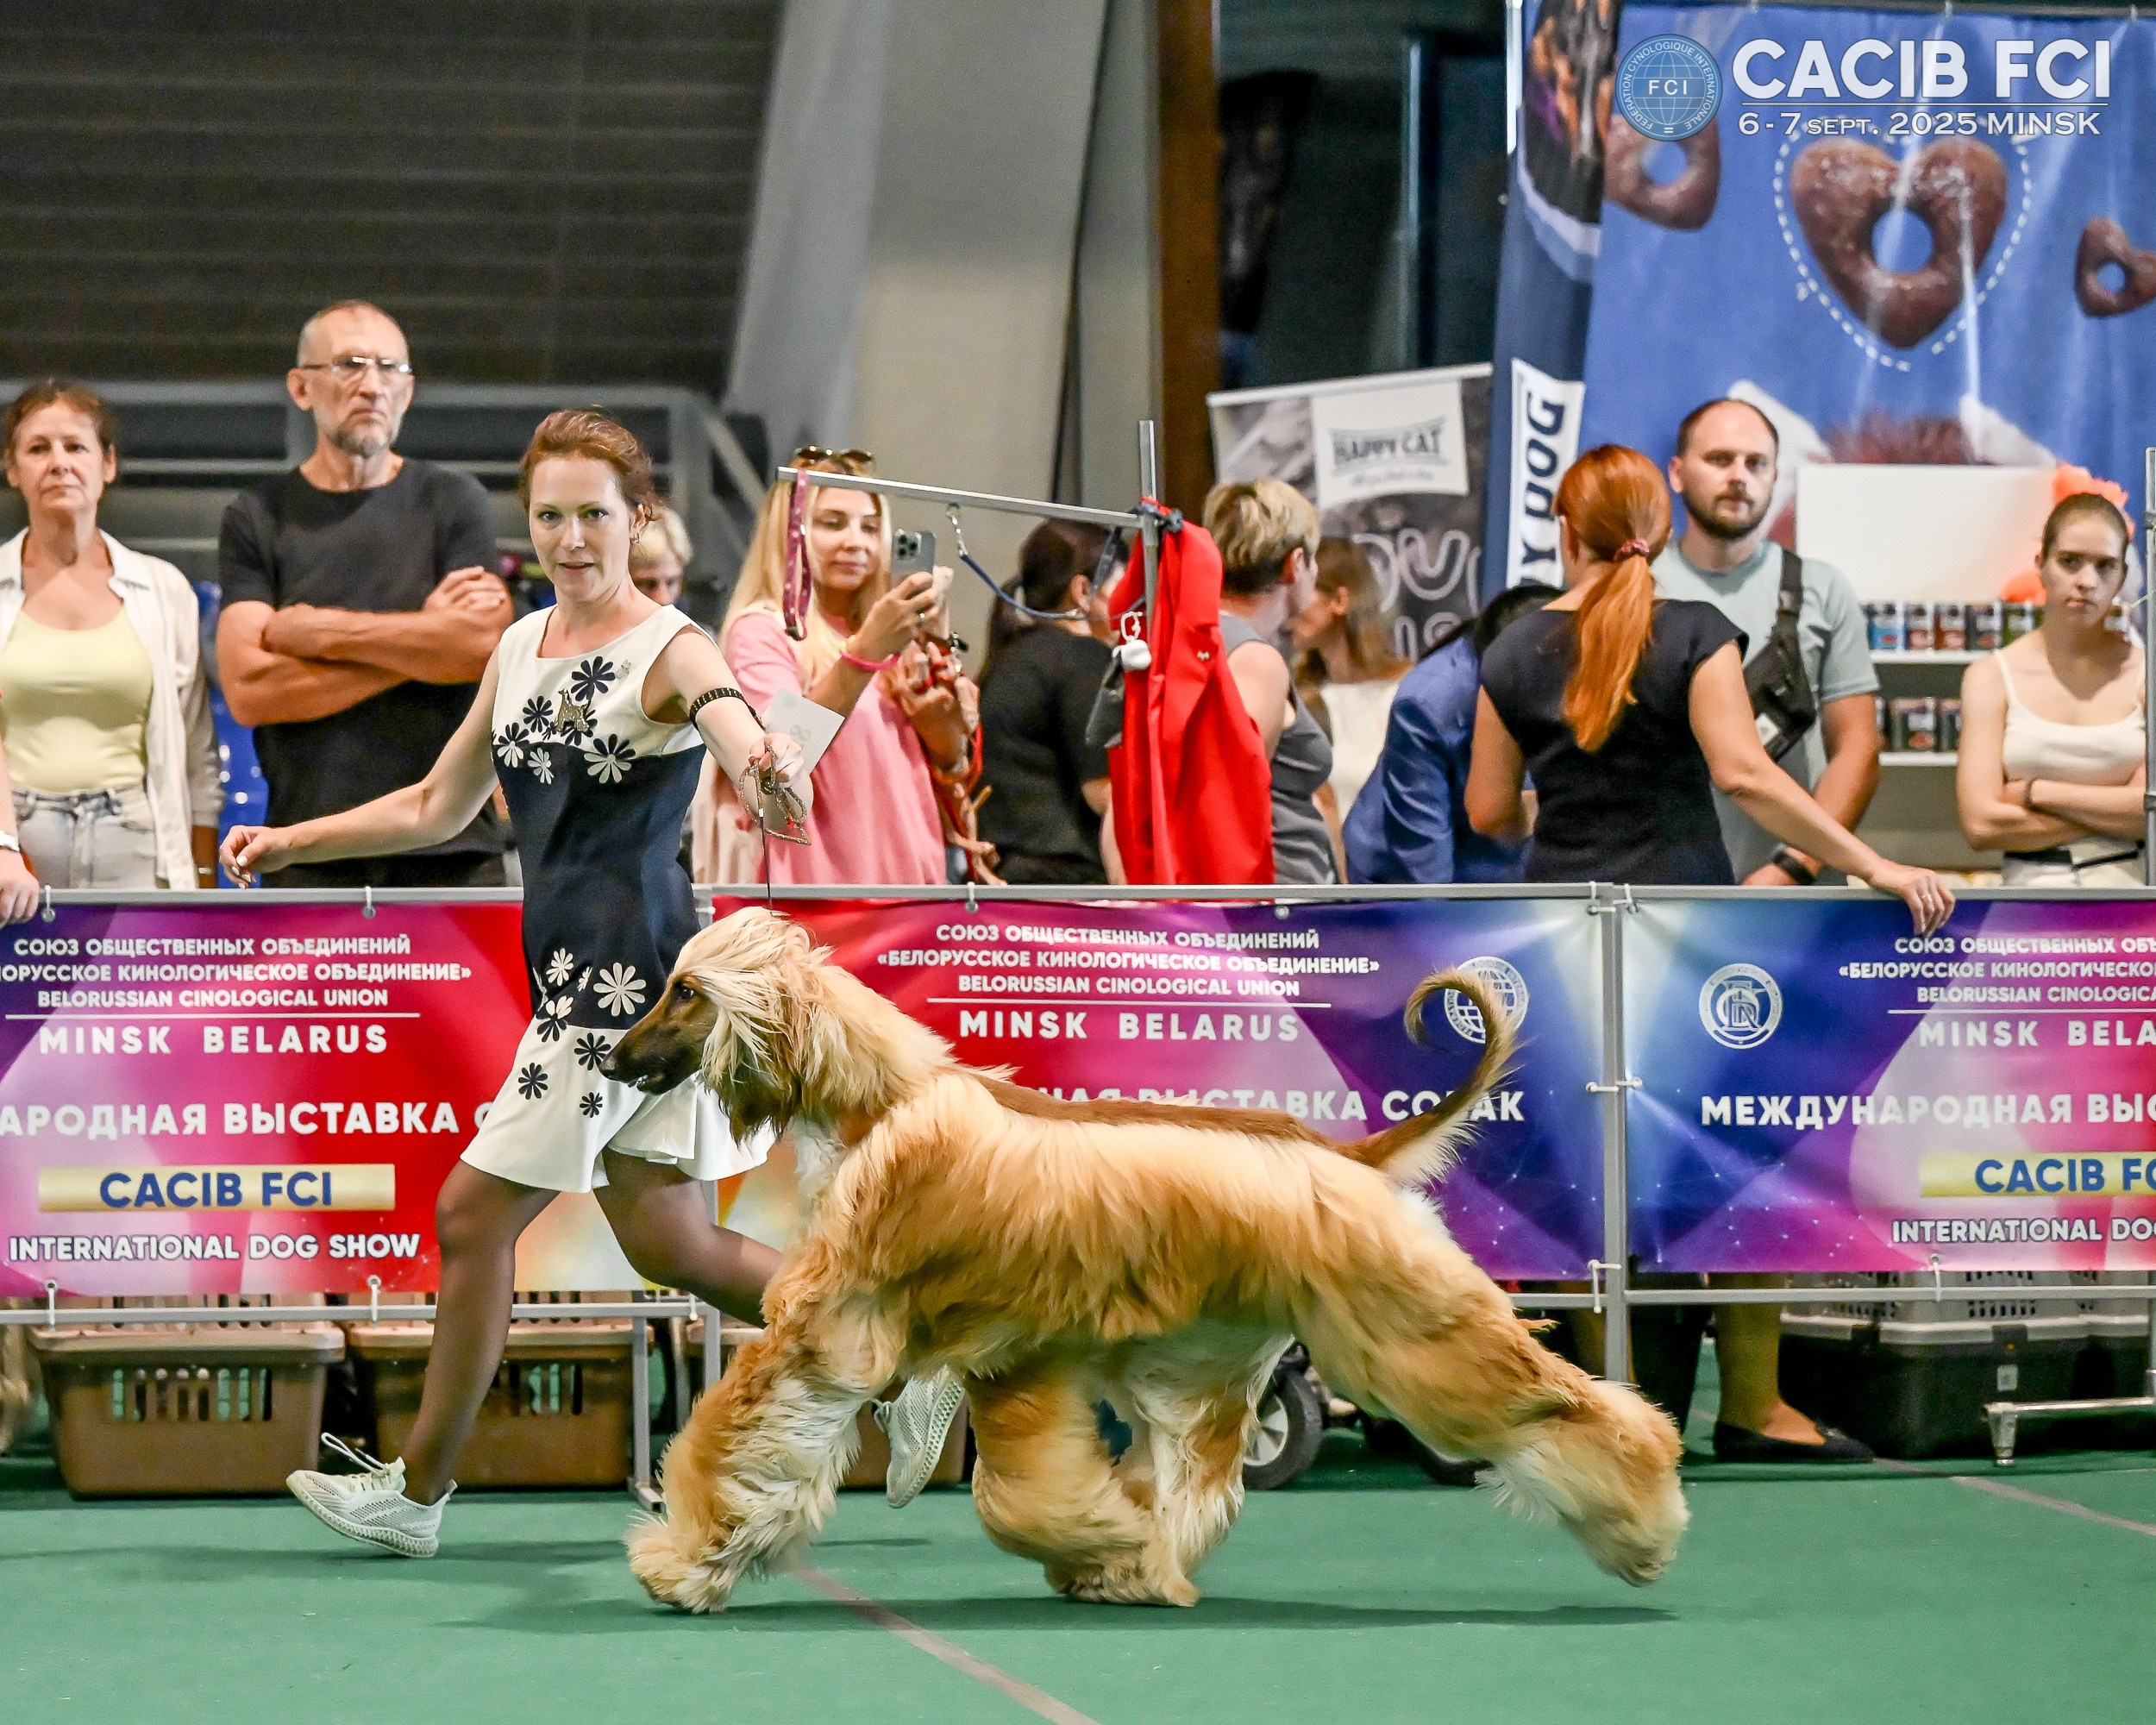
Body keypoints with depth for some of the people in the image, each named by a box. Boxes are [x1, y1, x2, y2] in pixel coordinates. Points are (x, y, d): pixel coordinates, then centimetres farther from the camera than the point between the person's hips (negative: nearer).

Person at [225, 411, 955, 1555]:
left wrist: (764, 765, -56)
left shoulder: (670, 648, -9)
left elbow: (730, 708, -33)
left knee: (475, 1215, -4)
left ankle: (418, 1492, 7)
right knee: (667, 1242, 9)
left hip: (627, 969, -8)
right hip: (576, 973, 8)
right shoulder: (521, 646, 14)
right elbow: (439, 807, 23)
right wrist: (287, 844, 19)